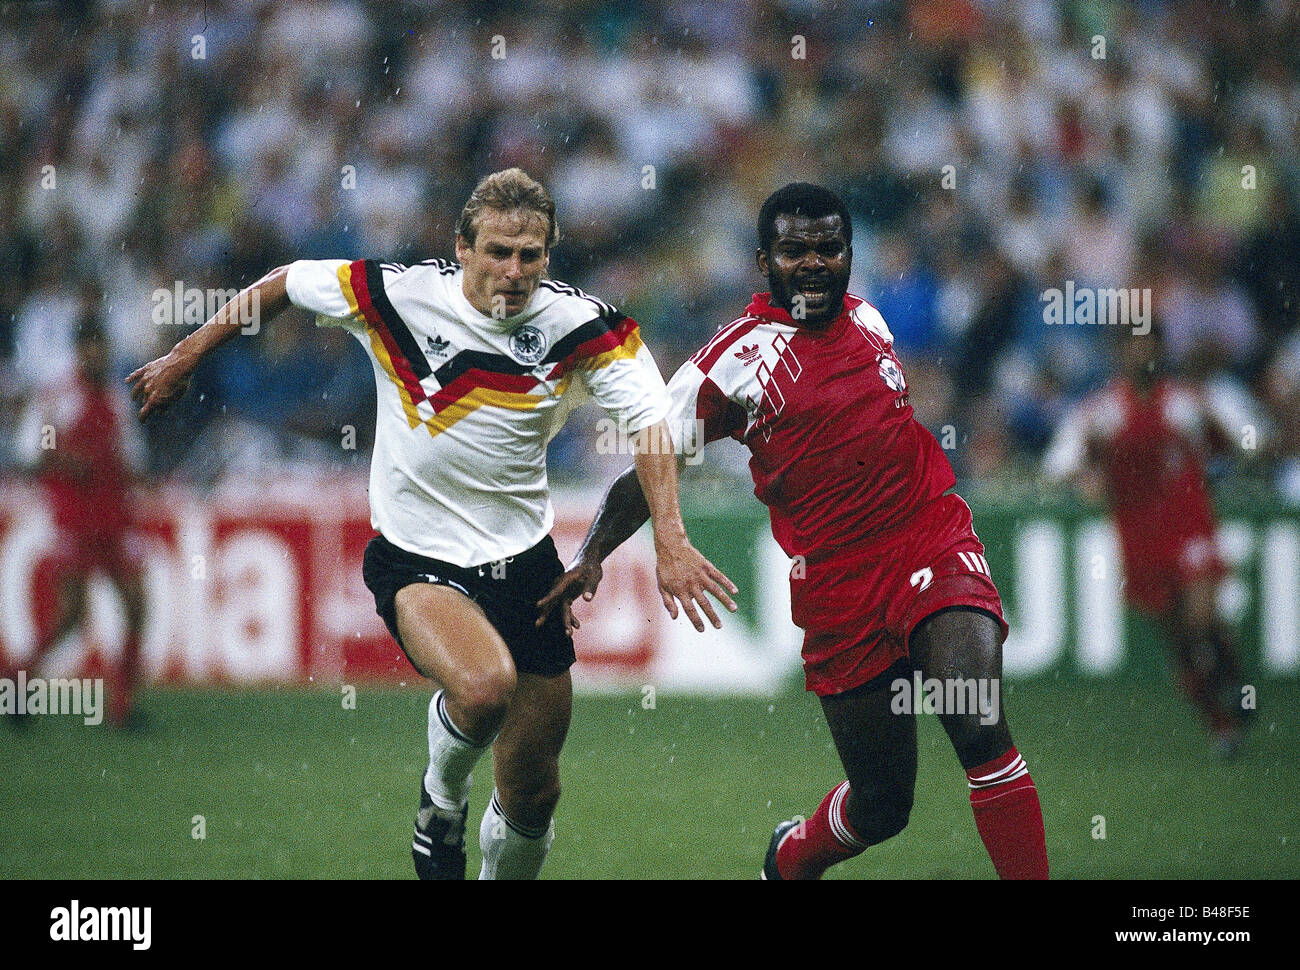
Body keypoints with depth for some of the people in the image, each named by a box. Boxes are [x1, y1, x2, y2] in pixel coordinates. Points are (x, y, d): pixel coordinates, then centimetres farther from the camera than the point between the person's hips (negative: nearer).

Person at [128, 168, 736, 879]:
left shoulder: (579, 324, -9)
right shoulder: (399, 297, -14)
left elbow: (650, 419, -10)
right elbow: (283, 285, 1)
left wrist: (670, 540, -24)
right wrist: (185, 358, 9)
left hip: (525, 562, 3)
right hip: (416, 563, -3)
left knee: (532, 792, 7)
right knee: (484, 686, -34)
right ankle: (442, 795, 0)